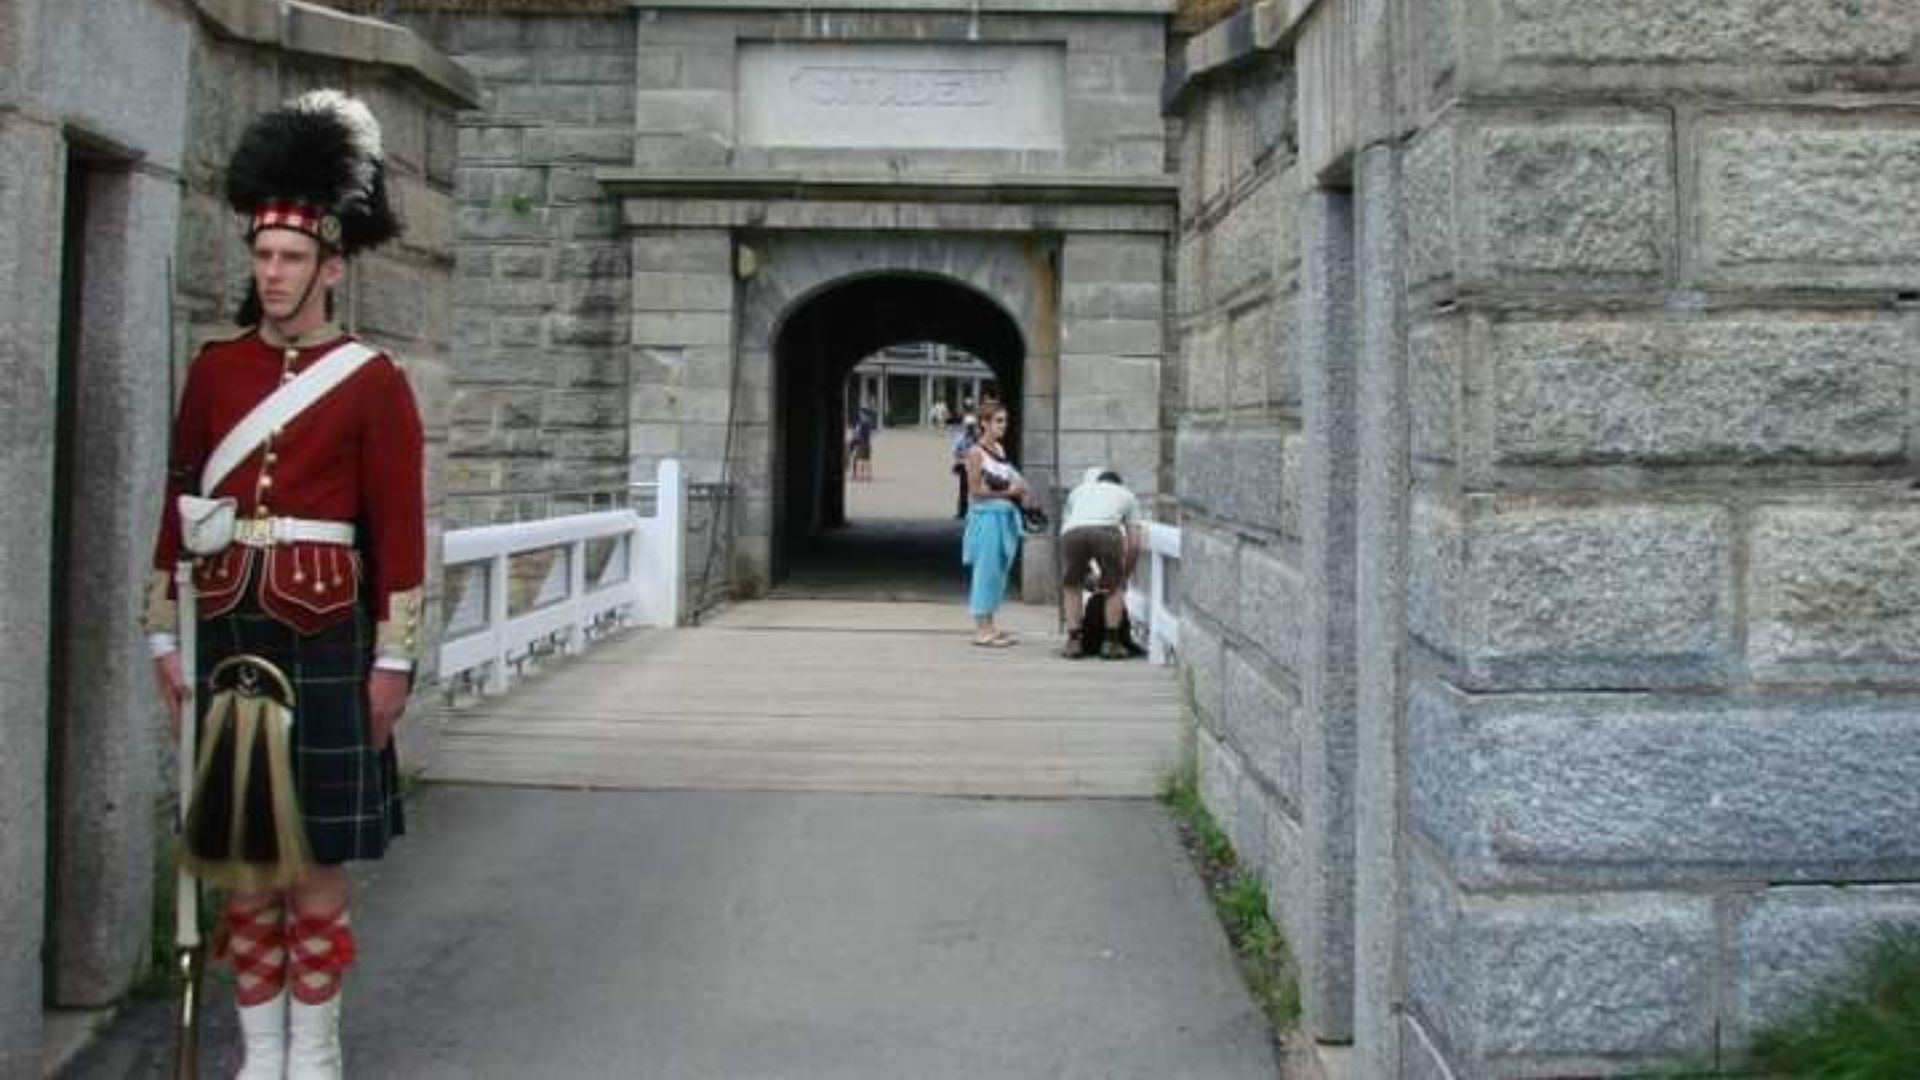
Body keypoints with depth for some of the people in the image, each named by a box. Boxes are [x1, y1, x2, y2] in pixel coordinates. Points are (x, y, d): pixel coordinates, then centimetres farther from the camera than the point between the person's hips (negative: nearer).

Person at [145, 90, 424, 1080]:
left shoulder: (373, 382, -3)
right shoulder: (214, 369, 8)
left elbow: (400, 527, -4)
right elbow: (176, 503, 11)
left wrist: (392, 659, -6)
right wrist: (163, 633, 8)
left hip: (323, 643, -3)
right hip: (228, 638, 4)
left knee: (316, 853, 4)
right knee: (240, 856, 8)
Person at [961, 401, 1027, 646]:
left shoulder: (1000, 448, 13)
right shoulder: (976, 452, -10)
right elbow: (975, 491, -12)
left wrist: (1019, 488, 2)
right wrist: (1007, 491, -12)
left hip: (1006, 516, 8)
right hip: (986, 516, -8)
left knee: (999, 572, 10)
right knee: (986, 571, -5)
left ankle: (989, 626, 18)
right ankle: (981, 630, 1)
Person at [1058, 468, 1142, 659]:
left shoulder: (1077, 491, 42)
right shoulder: (1126, 495, 37)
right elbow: (1132, 545, 29)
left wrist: (1087, 573, 47)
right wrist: (1124, 576, 43)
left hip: (1073, 532, 1)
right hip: (1107, 531, -1)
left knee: (1071, 586, 23)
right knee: (1115, 587, 21)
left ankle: (1073, 641, 17)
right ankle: (1111, 643, 18)